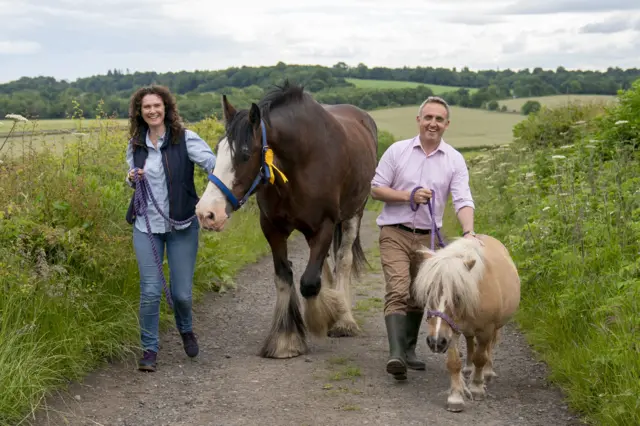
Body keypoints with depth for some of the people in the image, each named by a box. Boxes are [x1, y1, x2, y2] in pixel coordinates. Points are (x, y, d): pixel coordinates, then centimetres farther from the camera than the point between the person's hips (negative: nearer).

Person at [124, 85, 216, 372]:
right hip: (146, 226, 2)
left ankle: (185, 329, 36)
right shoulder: (136, 145, 5)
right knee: (150, 290, -4)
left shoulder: (185, 139, -8)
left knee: (181, 292, 3)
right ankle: (149, 350, 13)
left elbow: (211, 162, -22)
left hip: (181, 225, -2)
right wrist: (132, 179, -4)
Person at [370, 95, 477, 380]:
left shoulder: (454, 160, 1)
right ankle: (396, 354, -25)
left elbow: (463, 200, -8)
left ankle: (409, 350, 29)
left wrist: (468, 231, -26)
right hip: (395, 233, -3)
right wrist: (408, 196, -14)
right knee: (398, 291, -17)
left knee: (418, 298, 13)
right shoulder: (397, 151, -1)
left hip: (428, 238, 3)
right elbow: (375, 189, 0)